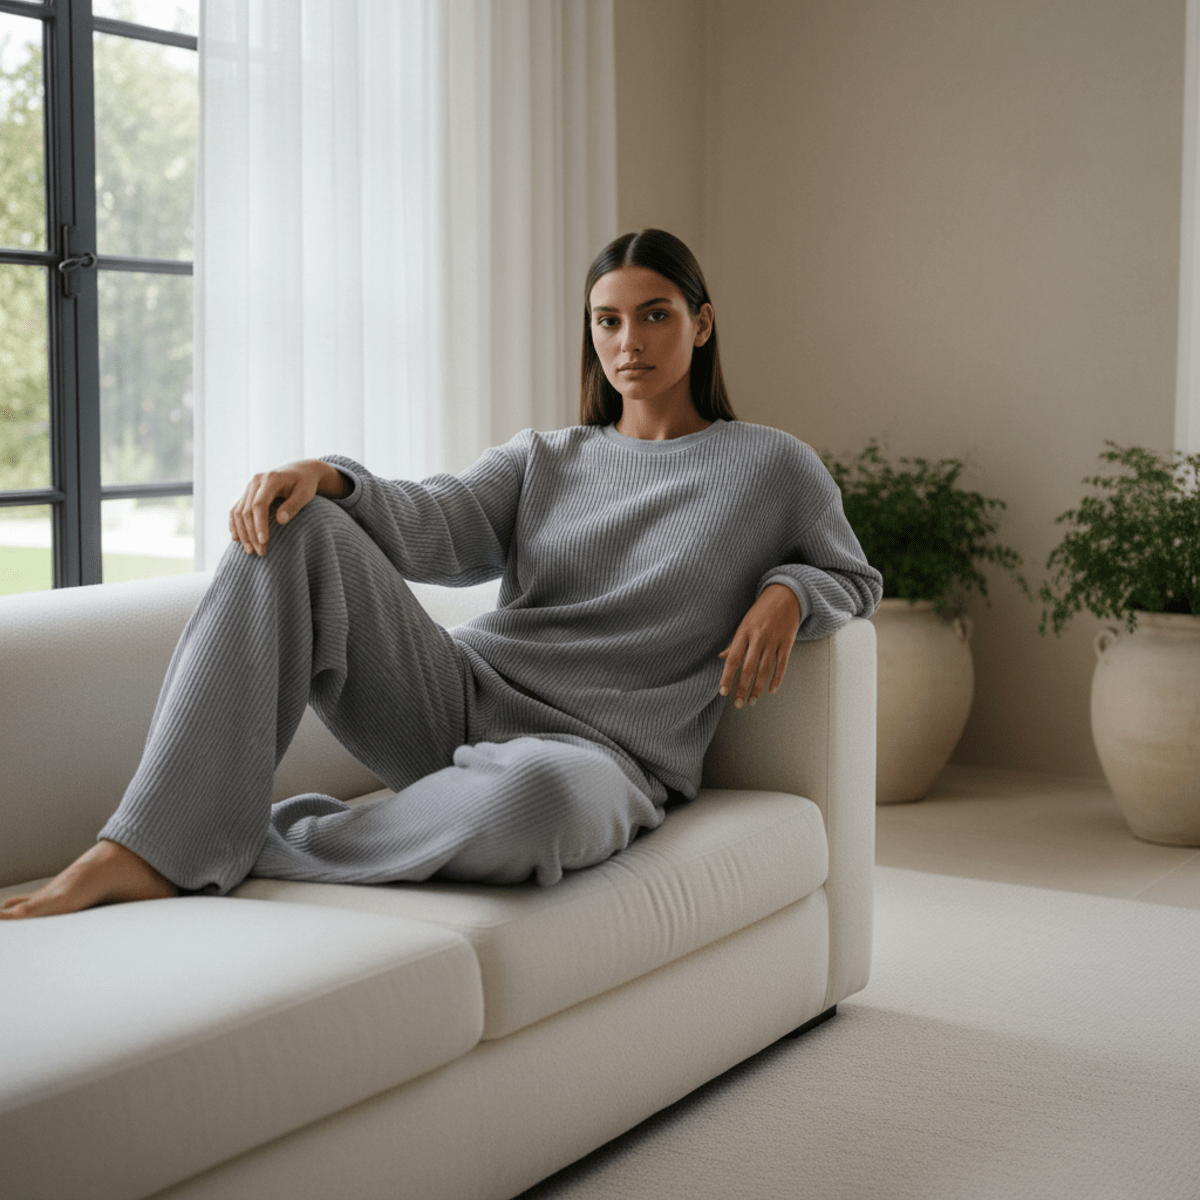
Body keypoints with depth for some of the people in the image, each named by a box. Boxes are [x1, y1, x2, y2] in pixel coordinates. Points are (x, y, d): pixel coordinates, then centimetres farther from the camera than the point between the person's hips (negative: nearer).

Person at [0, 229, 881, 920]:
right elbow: (431, 527, 1)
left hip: (600, 749, -4)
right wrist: (326, 478, -19)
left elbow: (851, 577, 21)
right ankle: (154, 847, -27)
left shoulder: (775, 467, 11)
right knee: (292, 525, -18)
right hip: (459, 700, 4)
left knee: (536, 794, -45)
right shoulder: (543, 459, 18)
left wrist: (786, 593, -3)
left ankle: (258, 847, -21)